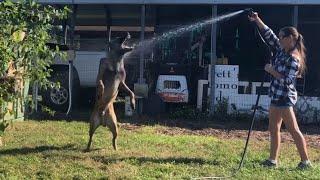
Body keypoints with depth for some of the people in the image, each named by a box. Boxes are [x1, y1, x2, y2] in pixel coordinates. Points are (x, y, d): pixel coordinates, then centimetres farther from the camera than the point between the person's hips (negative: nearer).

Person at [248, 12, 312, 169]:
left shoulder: (294, 58, -18)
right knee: (273, 128, 12)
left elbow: (286, 80, -23)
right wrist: (257, 20, 4)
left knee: (293, 130, -4)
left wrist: (271, 70, -18)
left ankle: (305, 161, 3)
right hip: (277, 97, 9)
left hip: (285, 98, -9)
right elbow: (269, 35, 10)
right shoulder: (281, 50, 7)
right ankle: (273, 160, 19)